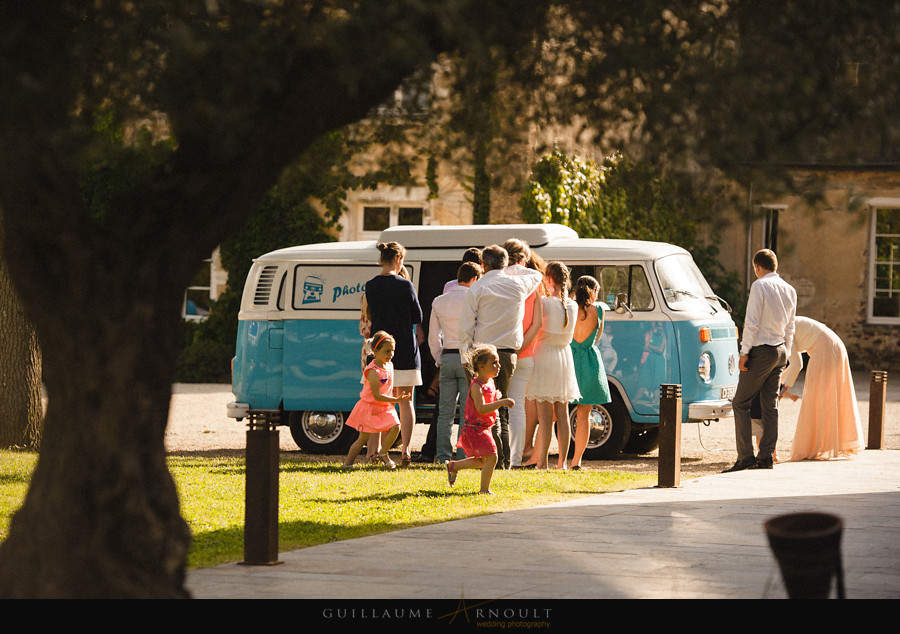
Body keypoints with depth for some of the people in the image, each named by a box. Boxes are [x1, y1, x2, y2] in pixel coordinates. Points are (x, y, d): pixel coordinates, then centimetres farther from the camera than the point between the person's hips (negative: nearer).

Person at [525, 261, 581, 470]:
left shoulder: (545, 303, -14)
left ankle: (542, 461, -4)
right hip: (565, 356, 5)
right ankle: (562, 462, 9)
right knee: (562, 414, 8)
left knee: (545, 415, -4)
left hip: (545, 356, -5)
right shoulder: (572, 306, 3)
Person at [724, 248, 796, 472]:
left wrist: (744, 352, -13)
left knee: (741, 403, -1)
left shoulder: (759, 286, -11)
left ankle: (745, 456, -7)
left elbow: (752, 322, -16)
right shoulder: (790, 290, 10)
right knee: (770, 405, 9)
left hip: (761, 352, -7)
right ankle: (766, 456, 7)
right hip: (780, 351, 7)